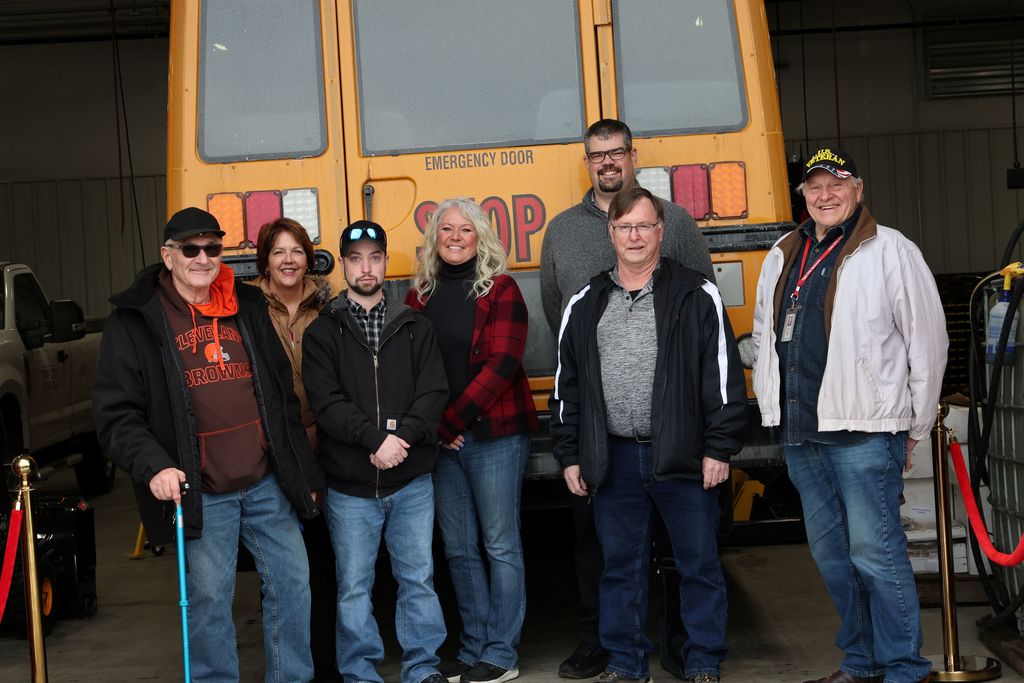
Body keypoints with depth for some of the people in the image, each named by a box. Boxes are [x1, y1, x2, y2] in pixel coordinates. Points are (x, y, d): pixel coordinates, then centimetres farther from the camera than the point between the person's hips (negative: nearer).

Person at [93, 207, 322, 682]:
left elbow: (283, 397, 14)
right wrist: (153, 466, -20)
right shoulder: (134, 321, -2)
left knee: (292, 583, 9)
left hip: (268, 483, 4)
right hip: (200, 494, -4)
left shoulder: (248, 308, 11)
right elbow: (116, 414, -5)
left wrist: (303, 472, 12)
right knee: (208, 599, 3)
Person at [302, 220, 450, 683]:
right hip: (349, 486, -1)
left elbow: (434, 393, 0)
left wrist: (402, 436, -16)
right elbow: (325, 402, -8)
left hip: (412, 481, 1)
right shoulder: (322, 332, 2)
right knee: (353, 588, 6)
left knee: (418, 579, 7)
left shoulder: (415, 327, 8)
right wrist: (374, 437, -20)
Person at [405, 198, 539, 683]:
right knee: (459, 548, 10)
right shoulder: (419, 296, 10)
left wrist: (454, 419, -13)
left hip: (495, 435, -4)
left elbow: (502, 364, -12)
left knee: (500, 545, 2)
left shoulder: (501, 290, -3)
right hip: (440, 441, 4)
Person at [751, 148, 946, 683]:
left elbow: (927, 340, -5)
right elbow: (764, 333, 23)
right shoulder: (782, 256, 14)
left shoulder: (890, 251, -5)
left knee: (875, 552, -7)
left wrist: (916, 428, -3)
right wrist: (775, 405, 16)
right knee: (830, 553, 13)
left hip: (863, 432, -7)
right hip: (800, 433, 7)